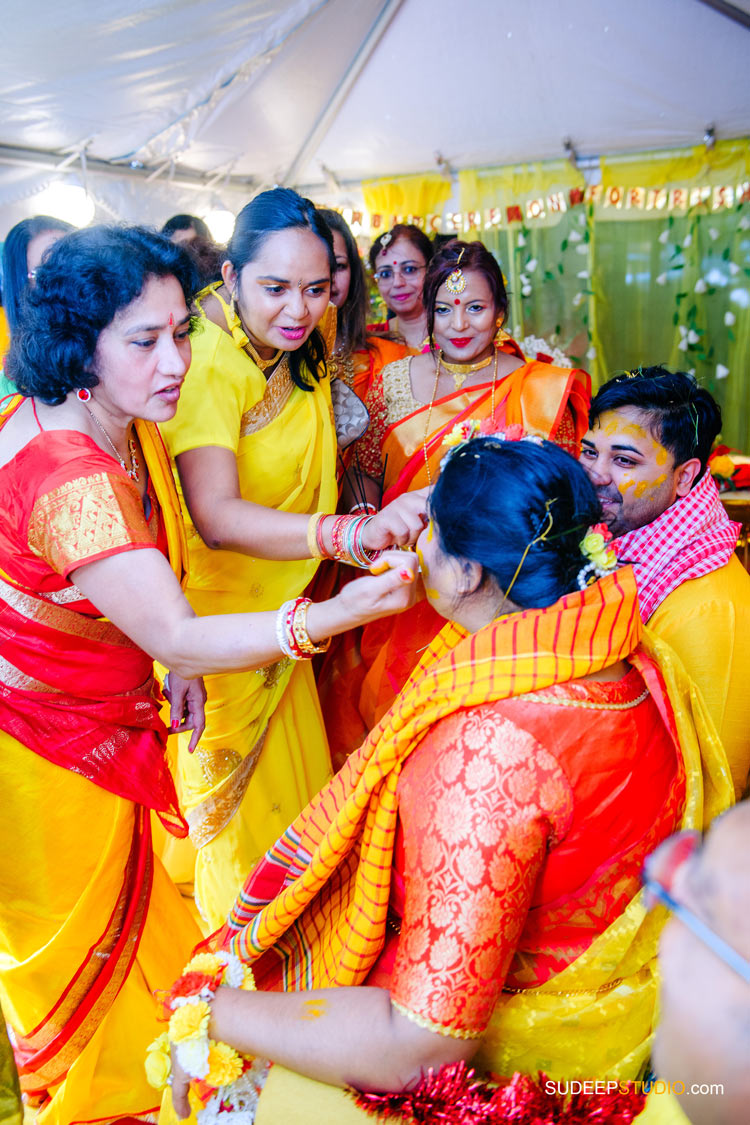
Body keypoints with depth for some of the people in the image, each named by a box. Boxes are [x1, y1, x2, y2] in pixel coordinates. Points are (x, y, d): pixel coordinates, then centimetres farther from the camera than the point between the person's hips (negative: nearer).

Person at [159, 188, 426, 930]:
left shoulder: (303, 354, 1)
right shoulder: (208, 359, -25)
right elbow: (216, 516, -40)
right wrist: (348, 532, -52)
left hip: (283, 611, 8)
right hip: (218, 617, -7)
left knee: (296, 791, 21)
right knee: (236, 807, 11)